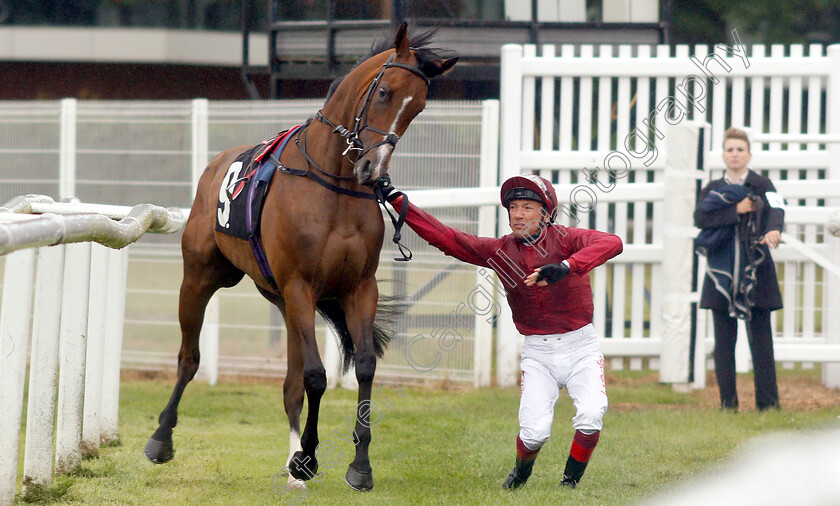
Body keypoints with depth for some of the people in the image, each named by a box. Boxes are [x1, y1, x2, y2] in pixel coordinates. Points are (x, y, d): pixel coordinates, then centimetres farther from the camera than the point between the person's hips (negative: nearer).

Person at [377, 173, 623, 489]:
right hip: (537, 353, 2)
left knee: (591, 416, -23)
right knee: (535, 431, -14)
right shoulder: (500, 250, 2)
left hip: (580, 347, -2)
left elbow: (612, 243, -28)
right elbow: (444, 237, 1)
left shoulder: (564, 239, -10)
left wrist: (566, 267, -44)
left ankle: (570, 482, 3)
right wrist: (394, 199, -4)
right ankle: (521, 472, 21)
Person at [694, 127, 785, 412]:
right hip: (722, 273, 2)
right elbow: (700, 217, -5)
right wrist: (736, 210, -14)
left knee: (760, 337, -5)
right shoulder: (712, 190, 13)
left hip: (756, 271, -2)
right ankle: (727, 402, 6)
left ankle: (768, 402, -3)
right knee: (723, 340, 1)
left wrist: (774, 230, -37)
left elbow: (776, 209, -14)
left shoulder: (762, 185, 6)